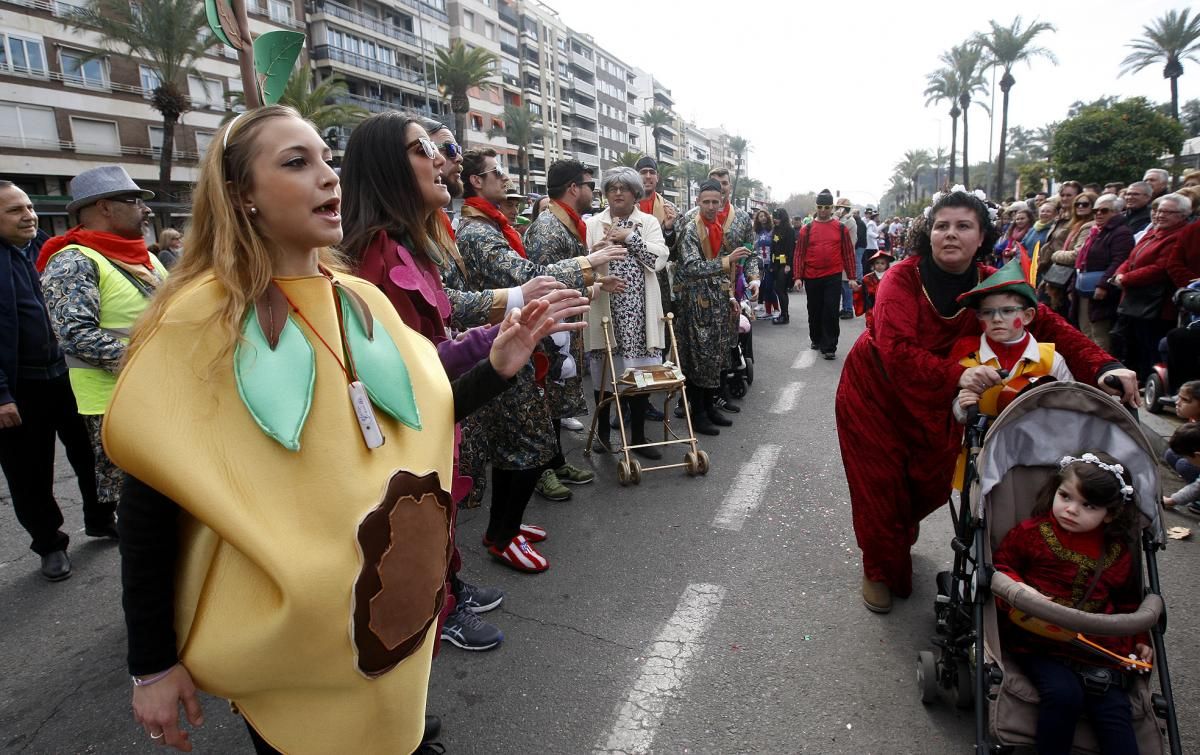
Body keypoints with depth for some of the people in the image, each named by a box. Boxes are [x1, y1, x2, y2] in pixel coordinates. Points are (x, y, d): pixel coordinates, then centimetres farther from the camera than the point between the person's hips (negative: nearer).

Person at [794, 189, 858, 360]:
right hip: (812, 278, 1)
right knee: (814, 311, 13)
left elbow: (849, 253, 4)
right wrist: (798, 277, -4)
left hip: (834, 277, -1)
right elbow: (799, 254, 2)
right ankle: (816, 339, 34)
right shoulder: (807, 229, 3)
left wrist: (851, 277, 1)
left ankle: (829, 347, 1)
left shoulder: (841, 228, 3)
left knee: (831, 312, -5)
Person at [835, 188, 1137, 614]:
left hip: (934, 403, 4)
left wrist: (1103, 367, -31)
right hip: (875, 393, -4)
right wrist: (957, 375, -49)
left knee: (933, 483, 12)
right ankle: (880, 571, 27)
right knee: (880, 488, 2)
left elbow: (1050, 326, -15)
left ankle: (898, 538, 47)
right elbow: (896, 348, -36)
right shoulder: (904, 278, -23)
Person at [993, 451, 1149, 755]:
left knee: (1115, 711, -9)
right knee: (1064, 693, -24)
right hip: (1038, 641, -3)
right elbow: (1001, 565, 3)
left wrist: (1139, 640, 18)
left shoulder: (1118, 554, 9)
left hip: (1098, 647, 4)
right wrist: (1021, 589, -15)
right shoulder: (1032, 532, -2)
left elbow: (1128, 601, 25)